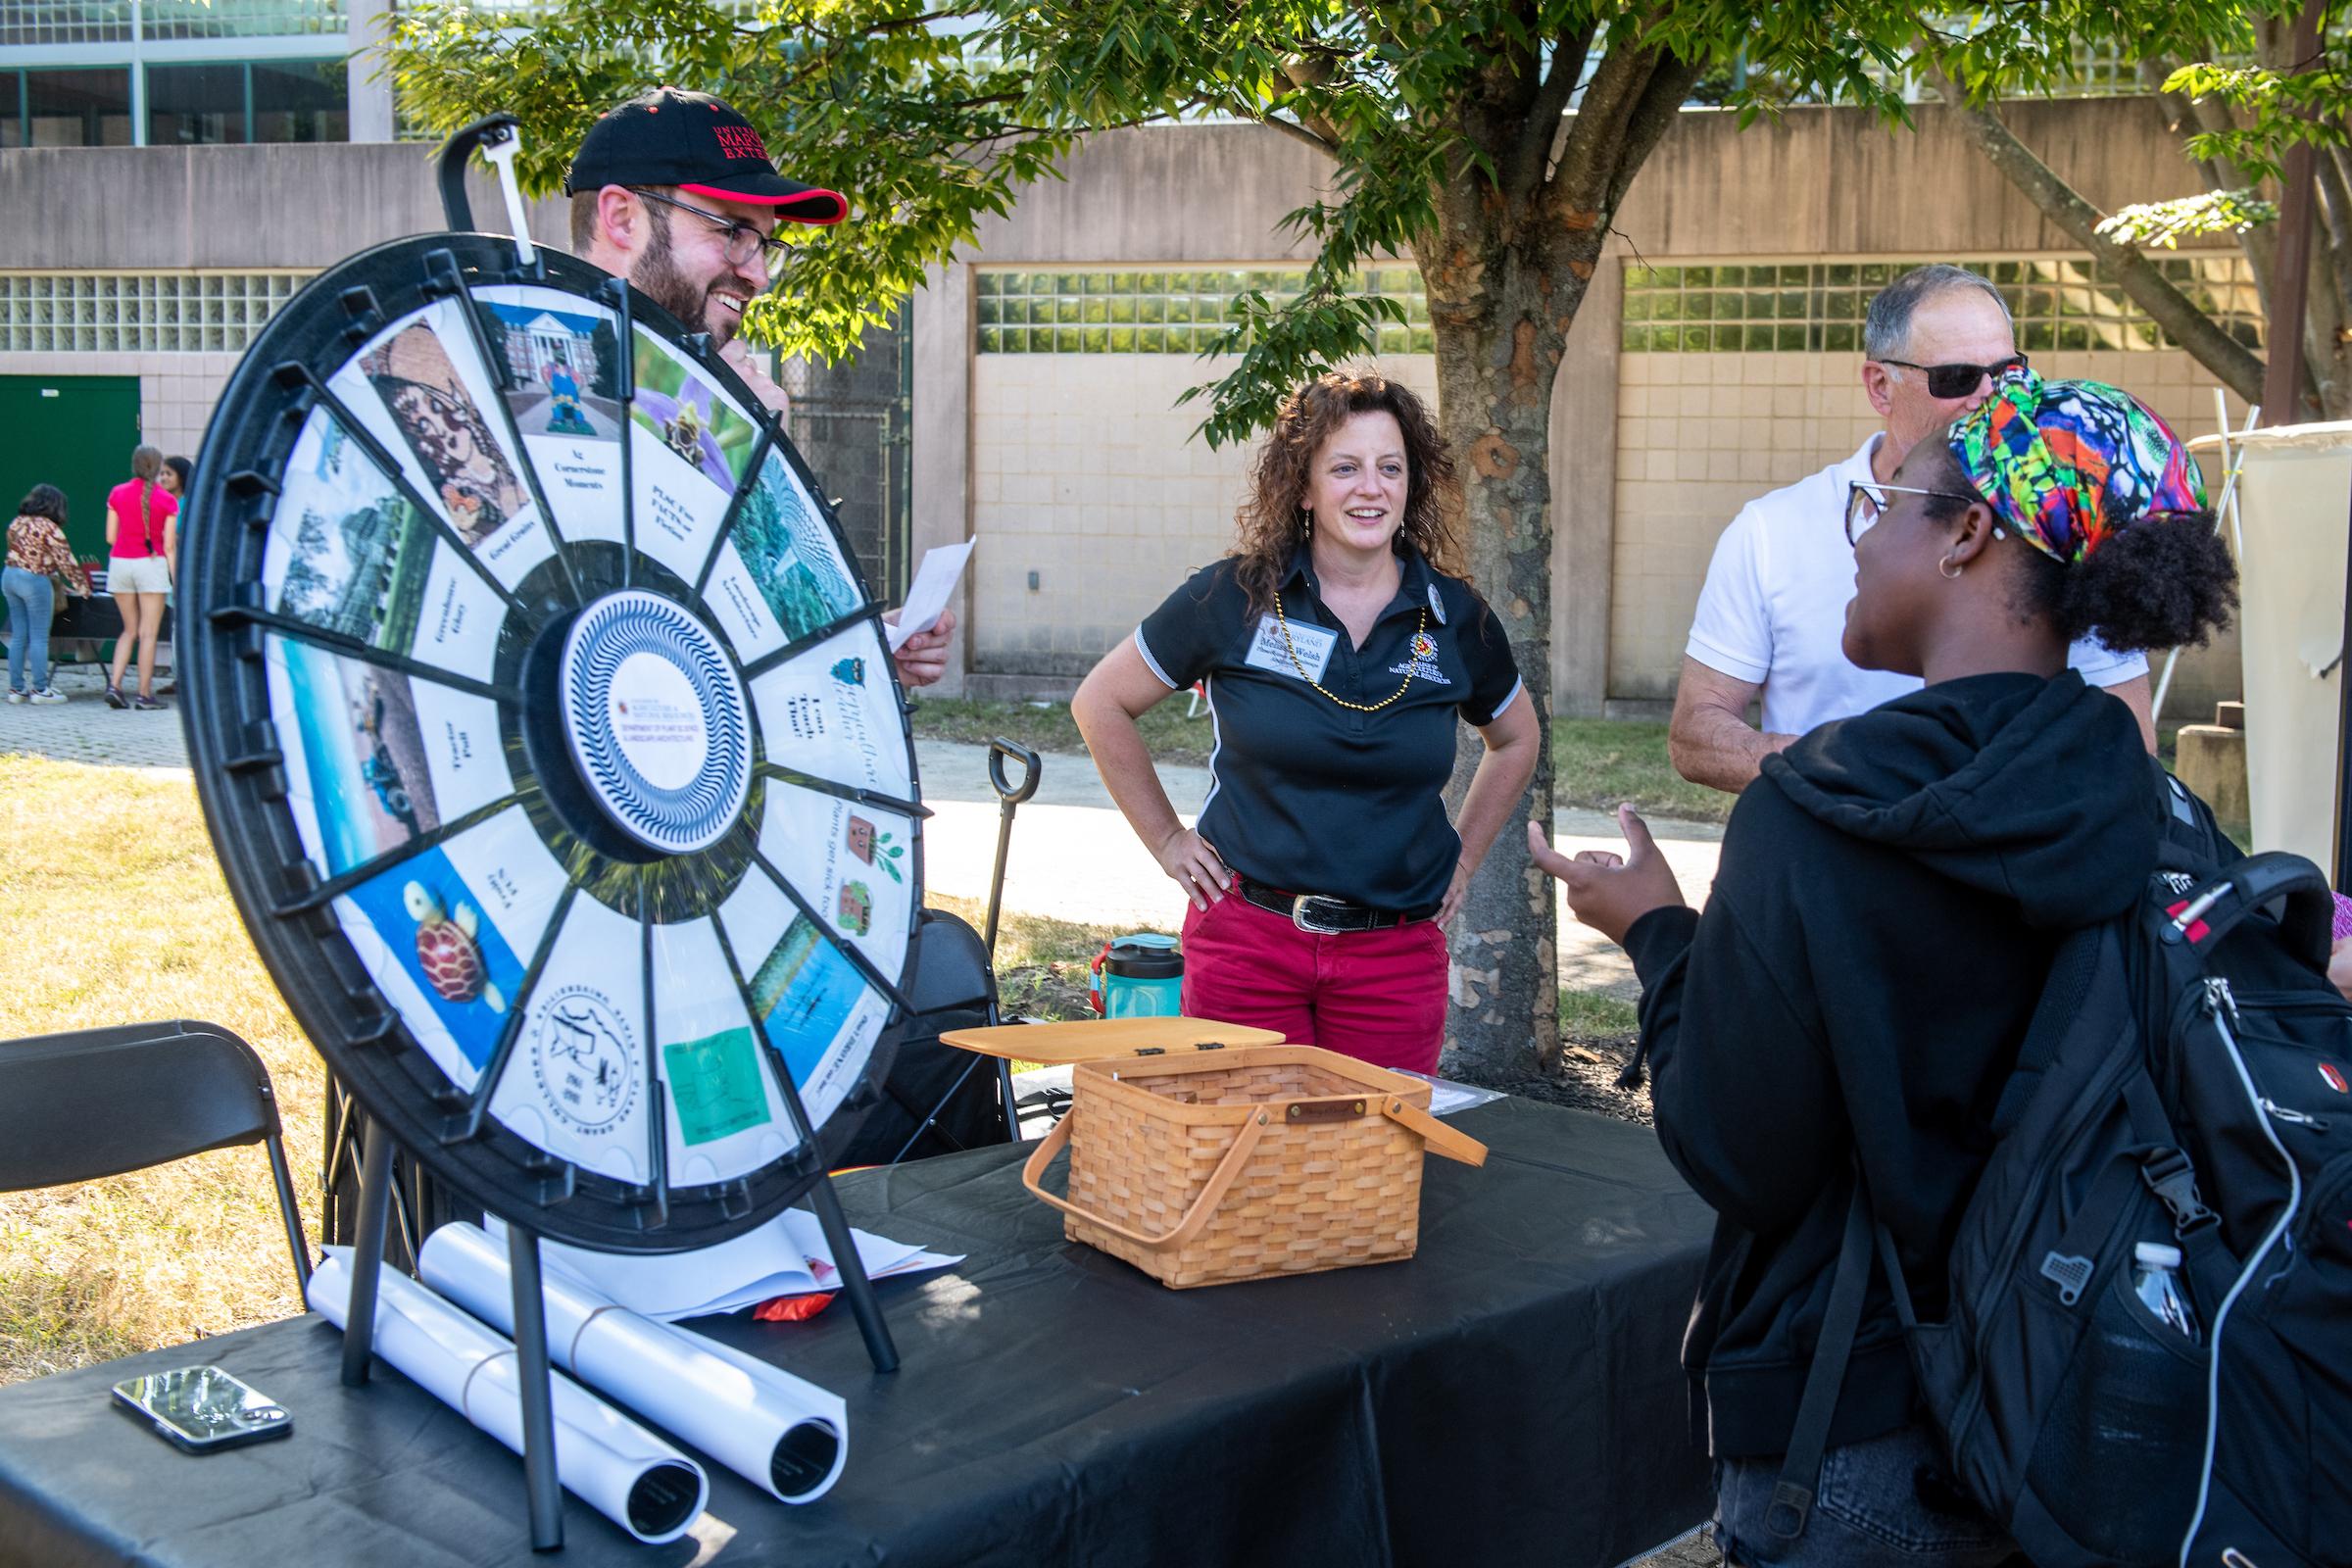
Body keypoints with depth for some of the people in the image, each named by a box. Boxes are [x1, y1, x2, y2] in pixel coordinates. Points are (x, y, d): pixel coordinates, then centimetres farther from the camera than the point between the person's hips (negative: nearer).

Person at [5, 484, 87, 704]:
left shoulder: (18, 523, 11)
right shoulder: (50, 528, -11)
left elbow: (12, 550, 16)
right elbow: (65, 561, -11)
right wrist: (82, 587, 0)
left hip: (9, 577, 7)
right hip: (35, 581, -7)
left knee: (18, 636, 11)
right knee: (39, 637, -2)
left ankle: (16, 688, 13)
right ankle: (40, 689, -1)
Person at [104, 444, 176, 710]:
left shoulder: (117, 494, 4)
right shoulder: (166, 500, -4)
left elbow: (110, 537, 4)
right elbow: (169, 546, -6)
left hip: (120, 563, 4)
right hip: (151, 564, -4)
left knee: (129, 630, 16)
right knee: (148, 633, 1)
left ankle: (114, 684, 3)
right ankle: (144, 695, 0)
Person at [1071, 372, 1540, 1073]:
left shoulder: (1455, 616, 3)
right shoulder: (1234, 597, -4)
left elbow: (1514, 739, 22)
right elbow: (1100, 703, 6)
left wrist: (1461, 860, 14)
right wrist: (1168, 841, 4)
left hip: (1398, 954, 2)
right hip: (1249, 942, -2)